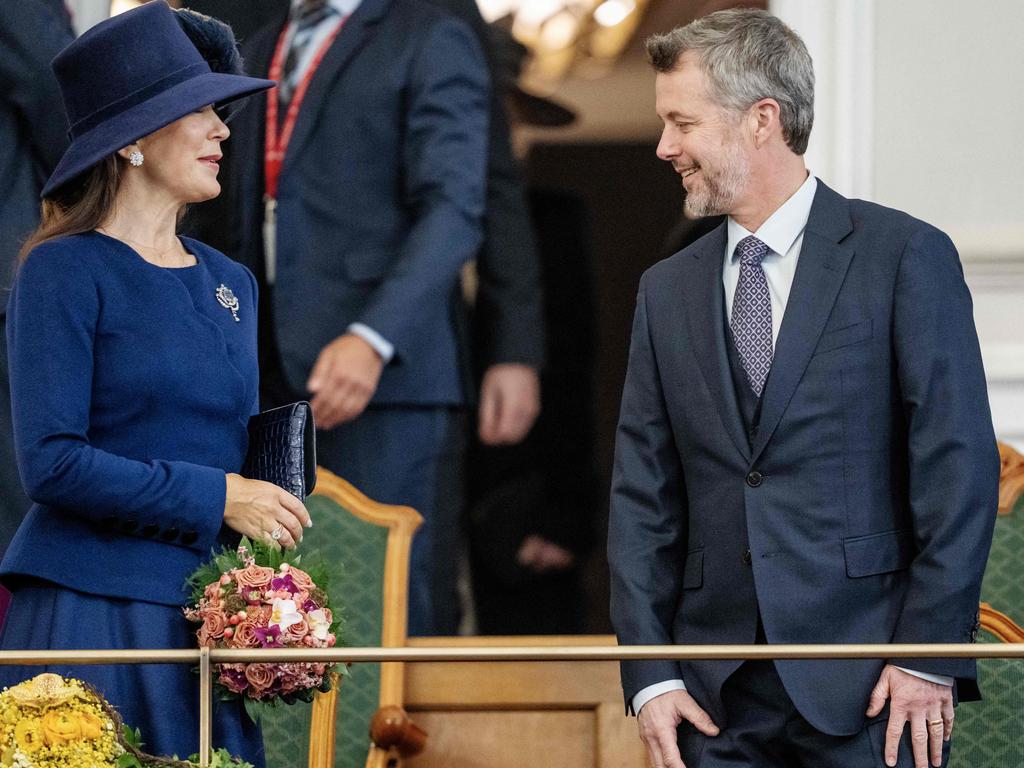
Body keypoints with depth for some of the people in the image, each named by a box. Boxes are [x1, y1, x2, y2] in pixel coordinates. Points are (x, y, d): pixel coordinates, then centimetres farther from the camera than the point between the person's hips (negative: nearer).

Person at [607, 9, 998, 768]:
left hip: (869, 689, -4)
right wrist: (650, 674, 0)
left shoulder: (905, 256, -1)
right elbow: (643, 497, 10)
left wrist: (930, 655, -11)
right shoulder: (667, 290, 13)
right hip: (720, 700, 4)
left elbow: (959, 469, -5)